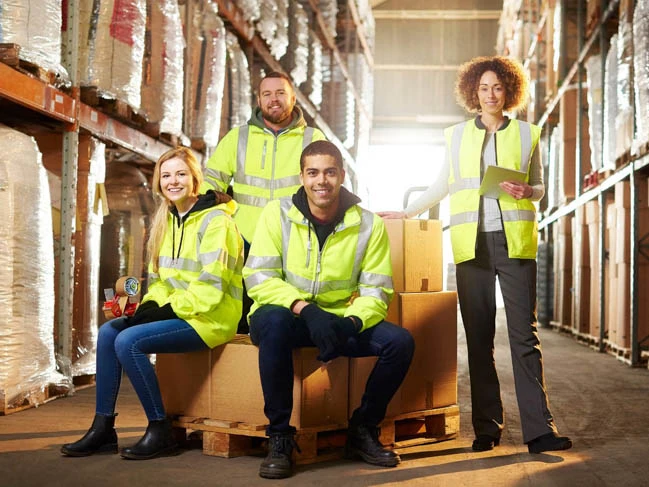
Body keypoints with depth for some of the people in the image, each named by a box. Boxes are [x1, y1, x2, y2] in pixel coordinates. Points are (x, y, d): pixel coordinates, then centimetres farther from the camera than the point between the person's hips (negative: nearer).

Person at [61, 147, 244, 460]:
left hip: (210, 317, -9)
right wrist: (150, 306, -4)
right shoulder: (168, 220, 14)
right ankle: (102, 429, -3)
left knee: (129, 341, -22)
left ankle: (160, 432, -12)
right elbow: (159, 278, 16)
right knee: (108, 332, -6)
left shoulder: (215, 221, -12)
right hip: (176, 312, 9)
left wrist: (166, 310, -18)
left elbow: (210, 287, -19)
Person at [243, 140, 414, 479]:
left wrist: (350, 324, -27)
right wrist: (306, 310, -30)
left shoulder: (368, 224, -2)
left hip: (342, 321, 3)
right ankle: (279, 436, -22)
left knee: (400, 342, -20)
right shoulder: (277, 214, -7)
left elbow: (376, 290, -5)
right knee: (274, 320, -37)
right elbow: (258, 278, -14)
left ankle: (363, 430, 4)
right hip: (288, 315, -2)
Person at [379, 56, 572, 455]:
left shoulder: (526, 133, 11)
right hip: (472, 243, 1)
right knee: (478, 336, 1)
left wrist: (526, 191, -6)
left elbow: (539, 186, 15)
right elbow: (444, 185, 22)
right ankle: (487, 427, 7)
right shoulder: (458, 135, 14)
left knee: (524, 334, -6)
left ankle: (539, 428, -7)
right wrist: (408, 212, 20)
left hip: (515, 241, -1)